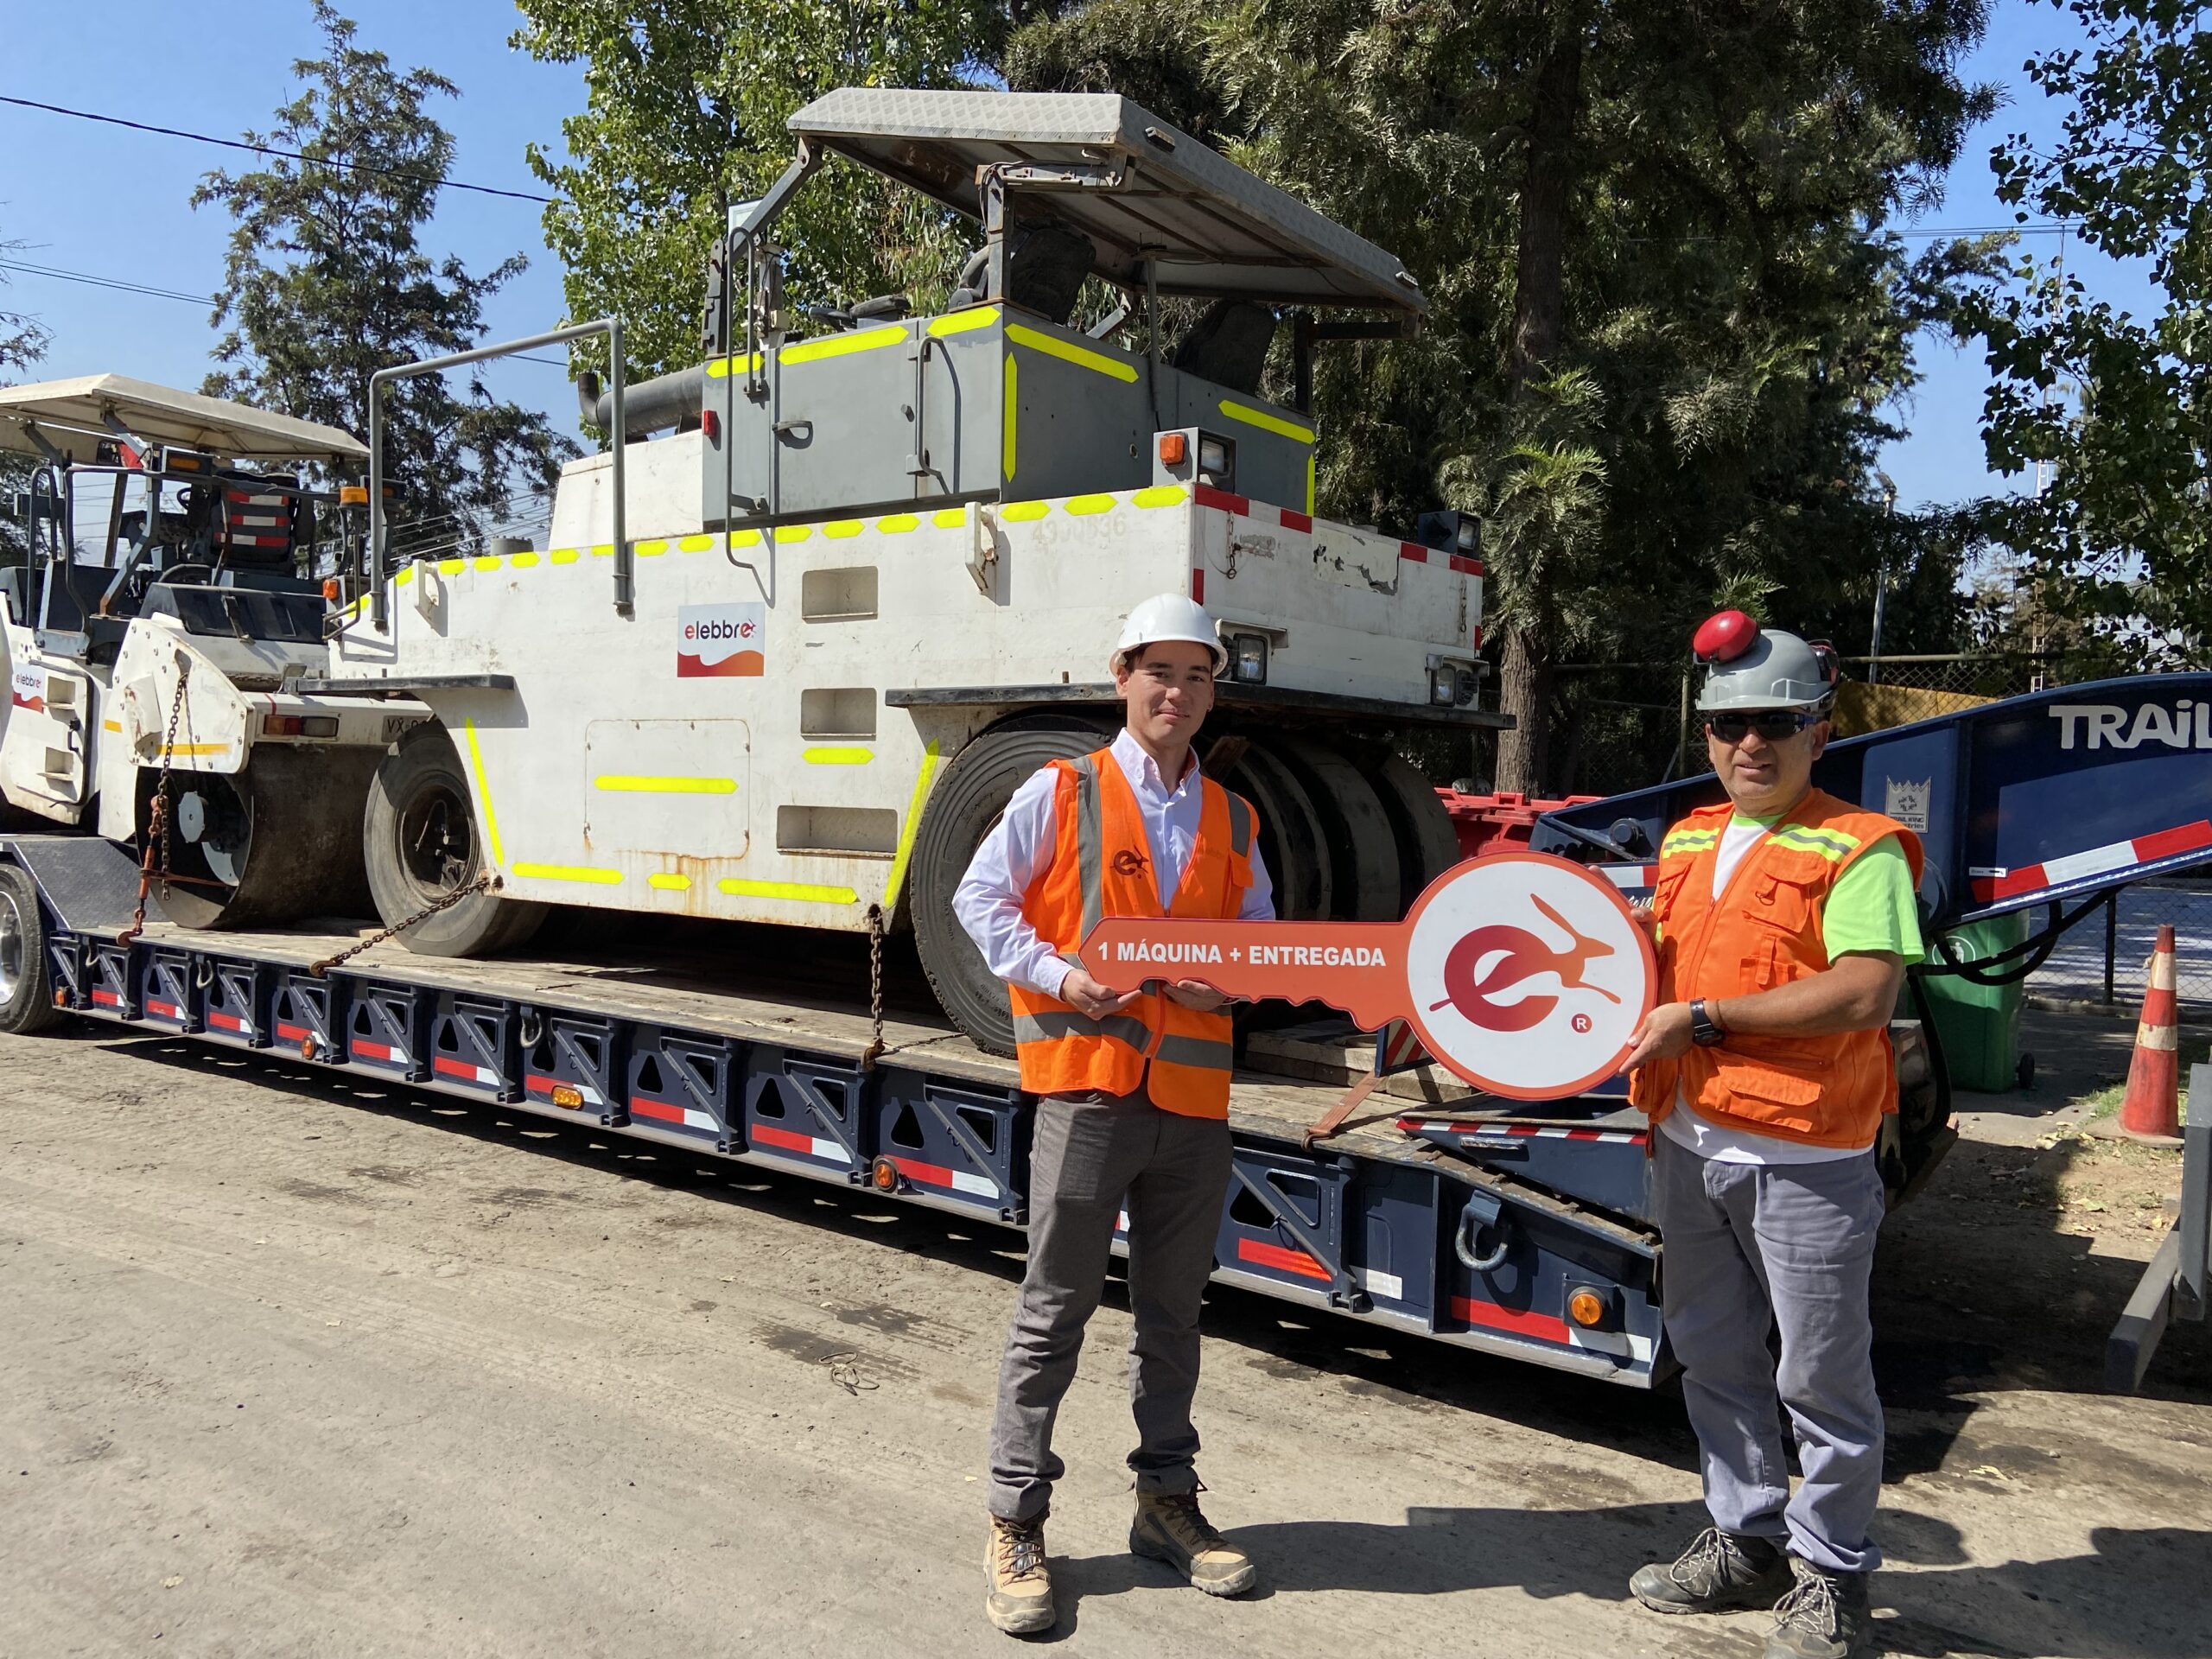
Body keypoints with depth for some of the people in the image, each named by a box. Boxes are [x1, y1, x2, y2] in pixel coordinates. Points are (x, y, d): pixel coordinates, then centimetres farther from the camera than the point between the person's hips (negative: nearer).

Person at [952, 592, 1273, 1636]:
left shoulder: (1232, 820, 13)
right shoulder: (1060, 792, 1)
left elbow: (1263, 935, 17)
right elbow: (980, 900, 1)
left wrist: (1231, 982, -5)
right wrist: (1057, 974, -13)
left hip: (1195, 1094, 4)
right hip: (1087, 1080, -4)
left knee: (1173, 1312, 15)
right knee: (1055, 1310, 2)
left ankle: (1167, 1501, 31)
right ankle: (1017, 1523, 15)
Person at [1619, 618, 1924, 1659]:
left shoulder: (1858, 849, -11)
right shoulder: (1685, 843, 11)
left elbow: (1865, 992, -22)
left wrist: (1703, 1017, -20)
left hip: (1804, 1161, -7)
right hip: (1689, 1146, 7)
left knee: (1820, 1379, 6)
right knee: (1713, 1356, 18)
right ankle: (1747, 1540, 36)